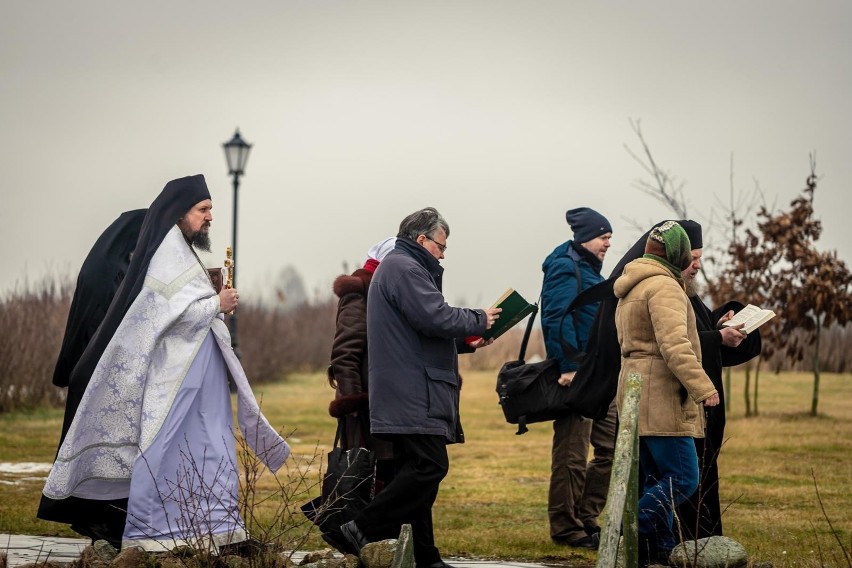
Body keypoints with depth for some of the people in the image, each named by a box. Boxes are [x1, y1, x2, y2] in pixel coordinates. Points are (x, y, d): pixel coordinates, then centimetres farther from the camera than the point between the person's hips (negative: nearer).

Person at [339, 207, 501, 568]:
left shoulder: (397, 267, 26)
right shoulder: (405, 268, -10)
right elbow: (435, 318, -20)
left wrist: (465, 342, 20)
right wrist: (479, 321, -4)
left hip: (404, 396, 11)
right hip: (412, 395, -11)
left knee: (417, 470, 9)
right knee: (430, 467, -15)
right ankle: (365, 530, -15)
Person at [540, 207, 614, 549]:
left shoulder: (589, 268, 19)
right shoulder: (566, 267, -10)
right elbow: (557, 319, -20)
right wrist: (569, 367, -26)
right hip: (575, 376, -10)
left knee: (611, 445, 11)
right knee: (572, 455, -4)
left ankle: (585, 517, 18)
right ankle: (566, 529, 2)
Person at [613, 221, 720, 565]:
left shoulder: (631, 289, 21)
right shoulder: (664, 286, -12)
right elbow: (674, 344, -24)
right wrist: (702, 387, -27)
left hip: (638, 398, 11)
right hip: (661, 398, -11)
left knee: (656, 478, 14)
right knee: (683, 478, -11)